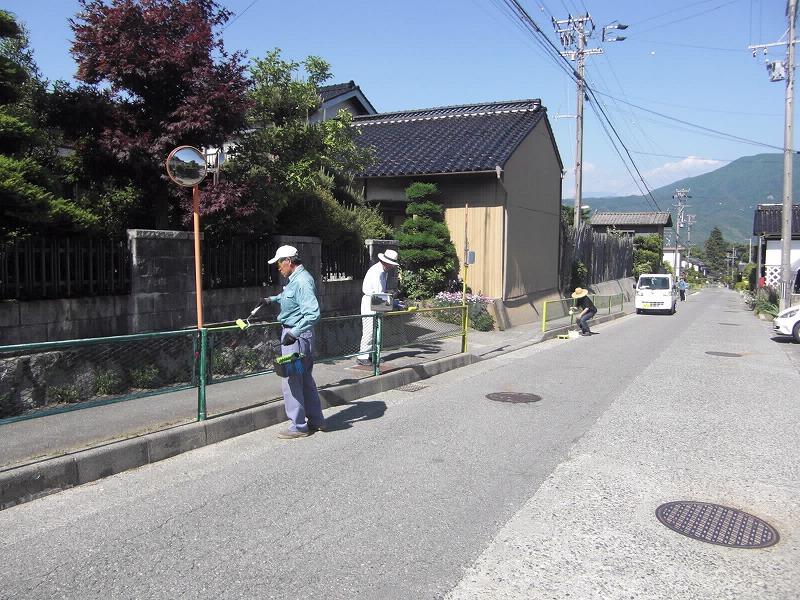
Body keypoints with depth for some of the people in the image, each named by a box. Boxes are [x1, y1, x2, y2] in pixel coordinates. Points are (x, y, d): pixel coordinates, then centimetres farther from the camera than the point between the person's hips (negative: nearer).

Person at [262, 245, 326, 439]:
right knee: (305, 379, 17)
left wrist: (294, 332, -29)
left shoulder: (302, 282, -21)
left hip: (296, 336, -10)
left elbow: (313, 313, -29)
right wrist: (273, 299, 37)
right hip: (293, 332, 10)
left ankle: (298, 426, 6)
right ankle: (316, 421, 27)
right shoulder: (295, 279, 12)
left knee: (290, 381, -3)